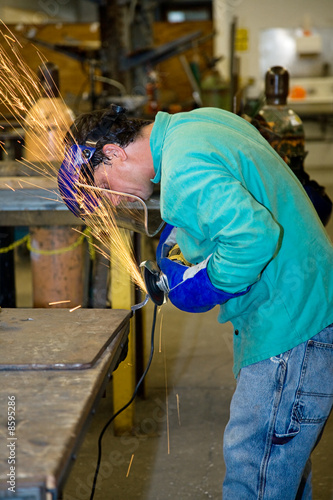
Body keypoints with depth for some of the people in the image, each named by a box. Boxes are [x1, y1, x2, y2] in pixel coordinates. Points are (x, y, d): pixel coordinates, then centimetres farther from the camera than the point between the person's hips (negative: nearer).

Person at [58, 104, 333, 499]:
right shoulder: (202, 120, 10)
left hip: (289, 324, -11)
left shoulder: (183, 172, -22)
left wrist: (208, 285, -18)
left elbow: (255, 235, -34)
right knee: (283, 463, 23)